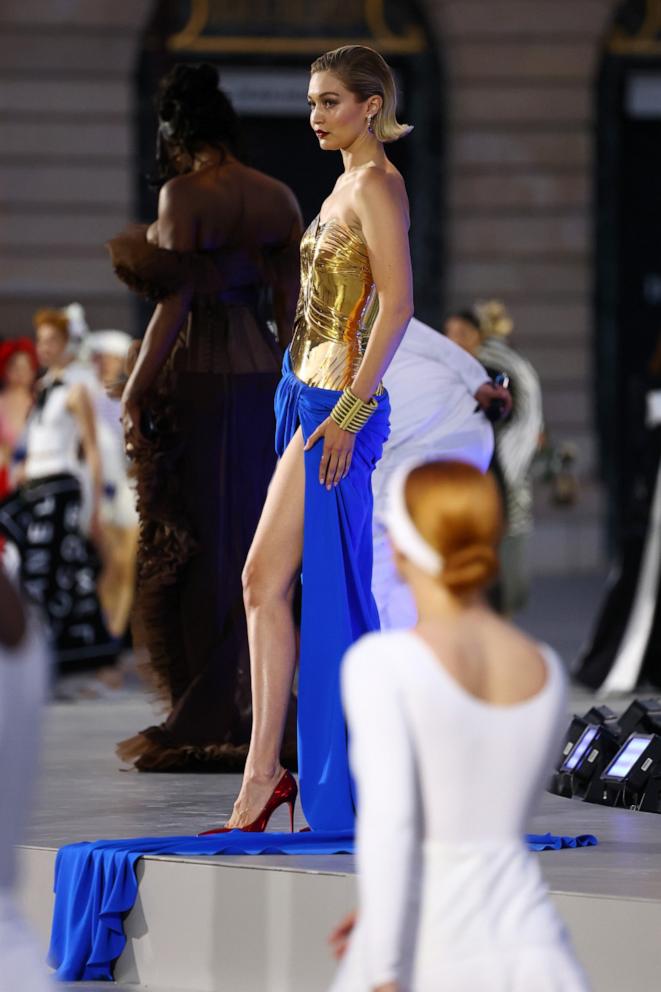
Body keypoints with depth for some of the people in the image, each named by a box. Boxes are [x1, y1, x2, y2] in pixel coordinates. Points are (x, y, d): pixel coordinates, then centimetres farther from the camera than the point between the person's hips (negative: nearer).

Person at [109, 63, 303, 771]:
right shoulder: (280, 199, 7)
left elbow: (176, 304, -16)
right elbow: (290, 307, 9)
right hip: (262, 374, 6)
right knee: (251, 545, 12)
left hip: (198, 375, -6)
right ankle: (252, 709, 15)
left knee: (194, 547, 0)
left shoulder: (185, 194, -11)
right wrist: (286, 387, 17)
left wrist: (135, 391, -12)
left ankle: (202, 720, 1)